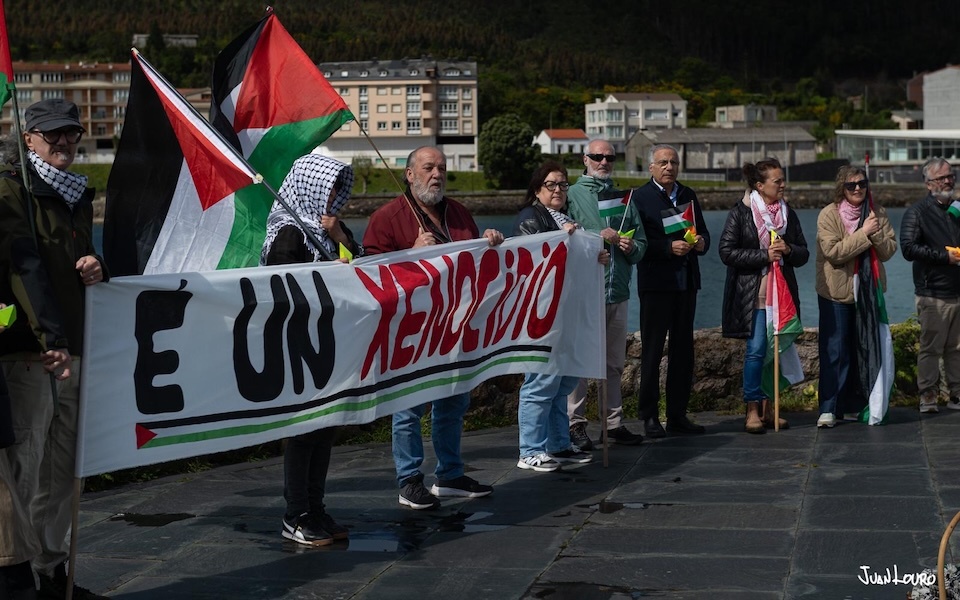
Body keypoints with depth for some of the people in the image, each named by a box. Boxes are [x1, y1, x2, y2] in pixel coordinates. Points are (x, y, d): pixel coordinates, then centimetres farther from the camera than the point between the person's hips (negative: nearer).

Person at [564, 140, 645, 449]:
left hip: (617, 292, 5)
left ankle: (614, 422, 18)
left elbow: (641, 243, 17)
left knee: (615, 363, 11)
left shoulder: (624, 198, 17)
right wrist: (598, 238, -15)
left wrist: (631, 247, -5)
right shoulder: (572, 195, 1)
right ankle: (575, 424, 0)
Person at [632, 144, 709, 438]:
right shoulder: (640, 197, -4)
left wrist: (702, 243, -4)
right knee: (652, 351, -2)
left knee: (683, 350, 9)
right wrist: (669, 247, -22)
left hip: (686, 282, 6)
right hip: (656, 284, -6)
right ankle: (650, 416, 2)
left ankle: (677, 415, 16)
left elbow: (703, 231, 18)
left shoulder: (688, 195, 14)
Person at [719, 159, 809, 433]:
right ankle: (752, 410, -1)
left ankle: (768, 408, 16)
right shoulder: (740, 212, -4)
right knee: (756, 350, -9)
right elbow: (726, 251, -10)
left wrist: (788, 250, -8)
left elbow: (803, 254, 15)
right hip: (753, 294, -5)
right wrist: (764, 255, -15)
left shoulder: (788, 213, 11)